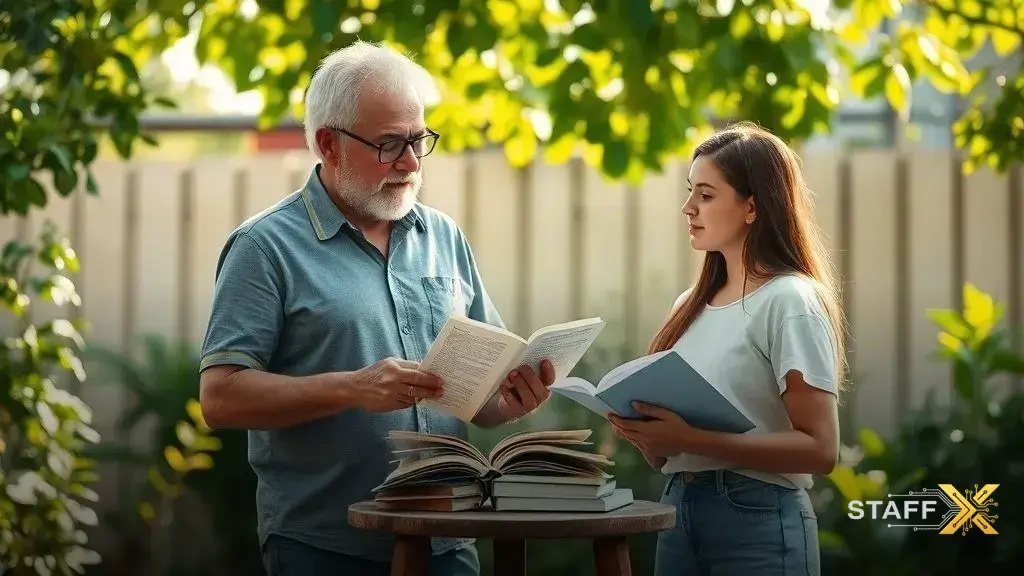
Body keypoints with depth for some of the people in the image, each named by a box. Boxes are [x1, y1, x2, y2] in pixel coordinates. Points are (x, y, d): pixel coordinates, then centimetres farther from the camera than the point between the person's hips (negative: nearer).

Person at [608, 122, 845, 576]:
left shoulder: (789, 301, -9)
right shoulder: (692, 304, 11)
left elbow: (819, 449, -16)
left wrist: (693, 439, -23)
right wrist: (642, 432, -7)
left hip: (757, 522, -7)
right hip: (678, 511, 7)